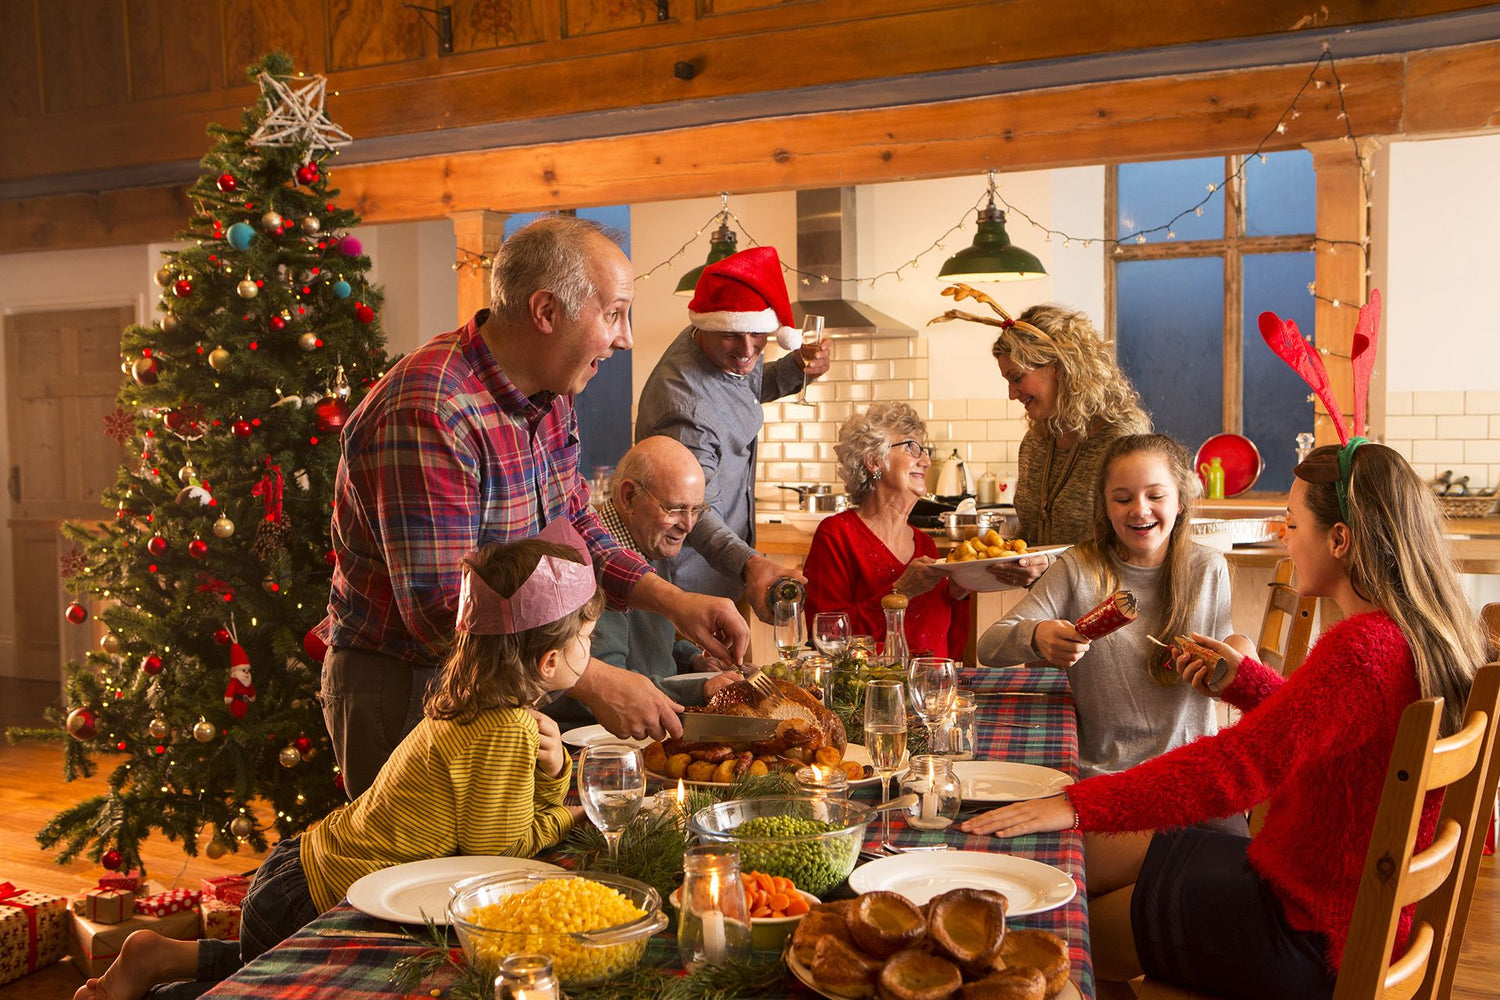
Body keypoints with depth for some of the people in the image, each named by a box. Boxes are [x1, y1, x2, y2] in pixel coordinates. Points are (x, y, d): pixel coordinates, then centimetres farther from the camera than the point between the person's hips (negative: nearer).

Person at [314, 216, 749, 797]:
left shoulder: (549, 396, 1)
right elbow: (440, 611, -31)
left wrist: (673, 602, -3)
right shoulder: (428, 416, -29)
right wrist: (594, 684, -30)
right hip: (403, 691, -8)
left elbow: (576, 527, 12)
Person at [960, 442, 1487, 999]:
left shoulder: (1360, 650, -29)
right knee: (1078, 864, 14)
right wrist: (1243, 678, 13)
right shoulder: (1426, 635, 2)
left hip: (1311, 934, -9)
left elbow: (1235, 767, -33)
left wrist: (1077, 806, -32)